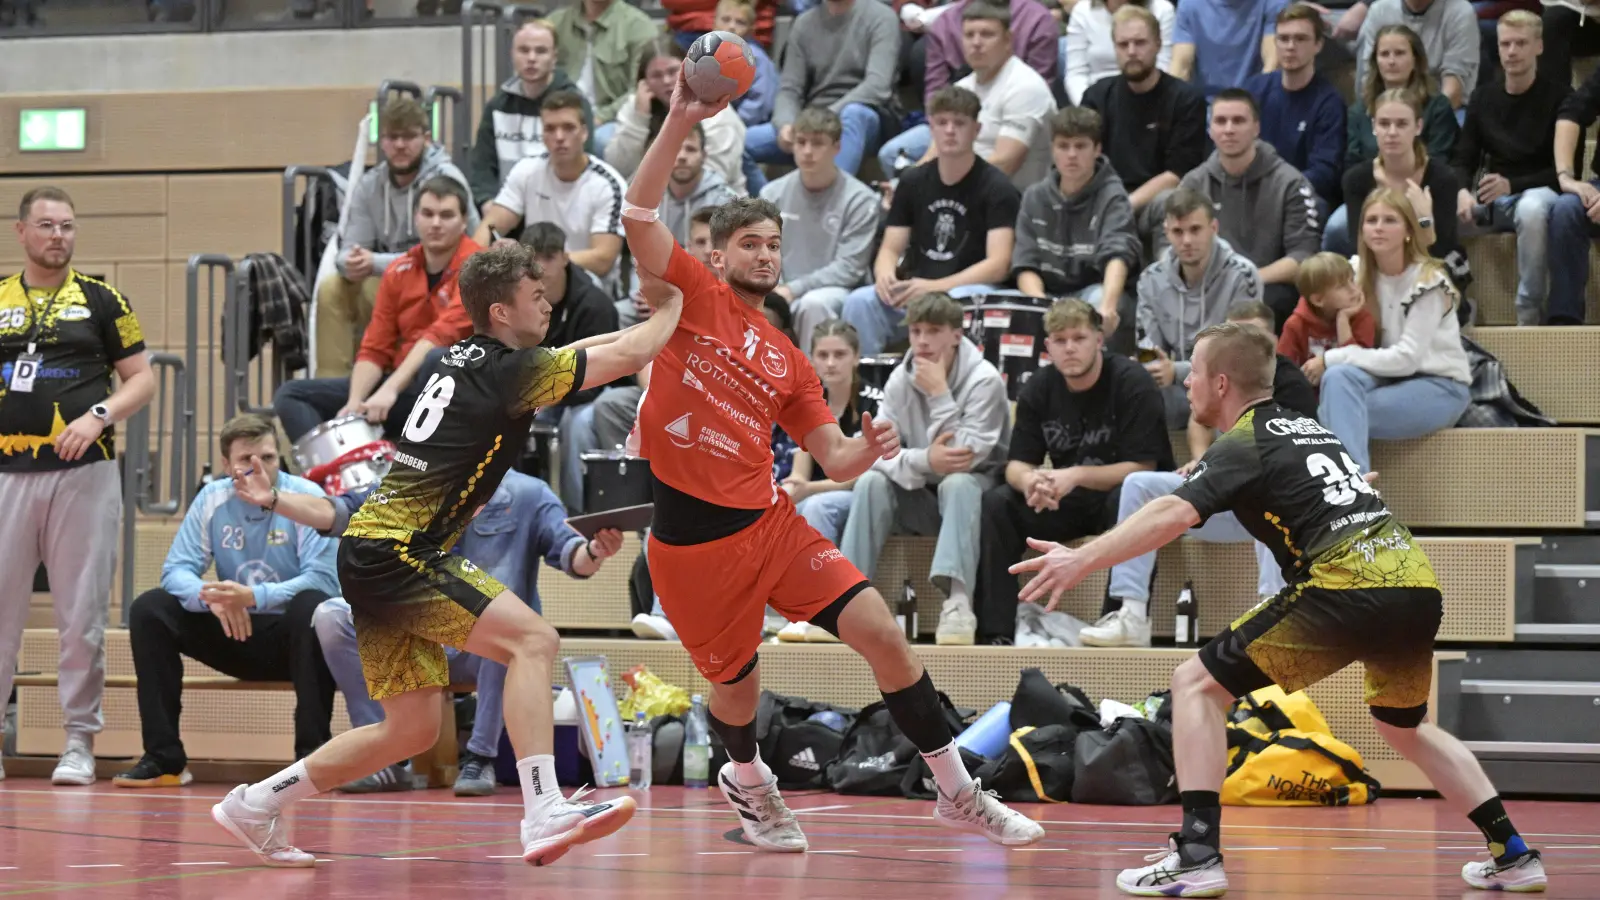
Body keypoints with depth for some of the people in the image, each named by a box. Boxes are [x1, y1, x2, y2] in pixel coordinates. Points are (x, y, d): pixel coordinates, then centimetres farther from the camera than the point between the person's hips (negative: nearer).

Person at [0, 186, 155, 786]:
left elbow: (142, 379, 5)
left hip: (82, 472, -1)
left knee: (82, 613, -1)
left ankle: (80, 741, 5)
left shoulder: (101, 300, 6)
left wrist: (99, 416, -10)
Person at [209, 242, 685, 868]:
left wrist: (637, 322, 32)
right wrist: (671, 304, 11)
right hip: (397, 551, -9)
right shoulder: (509, 370, -10)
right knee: (531, 639, -19)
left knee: (413, 728, 12)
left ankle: (254, 805, 21)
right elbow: (632, 354, -6)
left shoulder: (465, 359, 16)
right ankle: (544, 815, -31)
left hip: (370, 555, 9)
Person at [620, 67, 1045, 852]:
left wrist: (866, 452, -10)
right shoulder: (695, 296, 0)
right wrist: (679, 123, -24)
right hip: (690, 539, -4)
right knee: (738, 684, 8)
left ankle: (956, 793, 3)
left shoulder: (787, 362, 12)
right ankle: (745, 779, 45)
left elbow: (834, 460, 14)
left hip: (769, 522, 4)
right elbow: (637, 220, -16)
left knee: (881, 632, -8)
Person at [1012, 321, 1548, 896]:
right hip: (1420, 587, 8)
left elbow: (1173, 515, -14)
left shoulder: (1244, 444, 3)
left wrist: (1082, 560, -21)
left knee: (1197, 685, 1)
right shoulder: (1310, 429, 25)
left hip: (1347, 588, -8)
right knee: (1403, 725, 33)